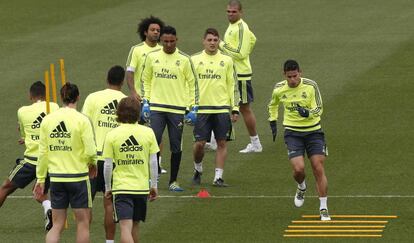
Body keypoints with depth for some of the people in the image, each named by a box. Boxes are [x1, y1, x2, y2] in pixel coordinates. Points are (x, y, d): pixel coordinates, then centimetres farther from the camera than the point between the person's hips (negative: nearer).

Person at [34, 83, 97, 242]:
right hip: (78, 177, -4)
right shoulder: (81, 120, -11)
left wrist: (40, 179, 10)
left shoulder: (47, 120, 1)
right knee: (83, 223, 8)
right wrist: (92, 164, 8)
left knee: (57, 225, 10)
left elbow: (43, 153, 3)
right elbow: (90, 151, -14)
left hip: (56, 178, 4)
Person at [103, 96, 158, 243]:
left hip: (121, 187, -3)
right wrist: (154, 185, 13)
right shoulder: (148, 132, -2)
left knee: (125, 228, -9)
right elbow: (153, 162, 2)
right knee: (134, 226, 18)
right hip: (142, 187, 3)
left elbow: (108, 165, -4)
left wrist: (108, 187, 9)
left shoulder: (112, 135, -7)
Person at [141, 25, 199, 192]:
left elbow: (192, 83, 6)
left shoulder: (184, 59, 1)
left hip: (177, 108, 0)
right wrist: (145, 100, 7)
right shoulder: (152, 57, 5)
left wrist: (193, 106, 1)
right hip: (156, 107, 1)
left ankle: (173, 181, 13)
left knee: (176, 146, 2)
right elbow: (146, 79, 16)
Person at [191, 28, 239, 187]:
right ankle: (198, 170, 21)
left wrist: (235, 108, 3)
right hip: (201, 108, -1)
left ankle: (218, 177, 4)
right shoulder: (194, 60, 5)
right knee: (200, 143, -4)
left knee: (222, 143, -1)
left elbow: (232, 85, 9)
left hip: (222, 108, 1)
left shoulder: (226, 61, 7)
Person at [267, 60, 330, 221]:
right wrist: (272, 122, 16)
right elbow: (273, 105, 20)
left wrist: (308, 112, -30)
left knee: (318, 169, -7)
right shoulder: (279, 89, -2)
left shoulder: (311, 86, -11)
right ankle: (301, 188, 21)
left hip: (313, 131, -1)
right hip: (293, 133, 1)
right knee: (298, 168, -17)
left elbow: (319, 109, -11)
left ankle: (323, 209, 2)